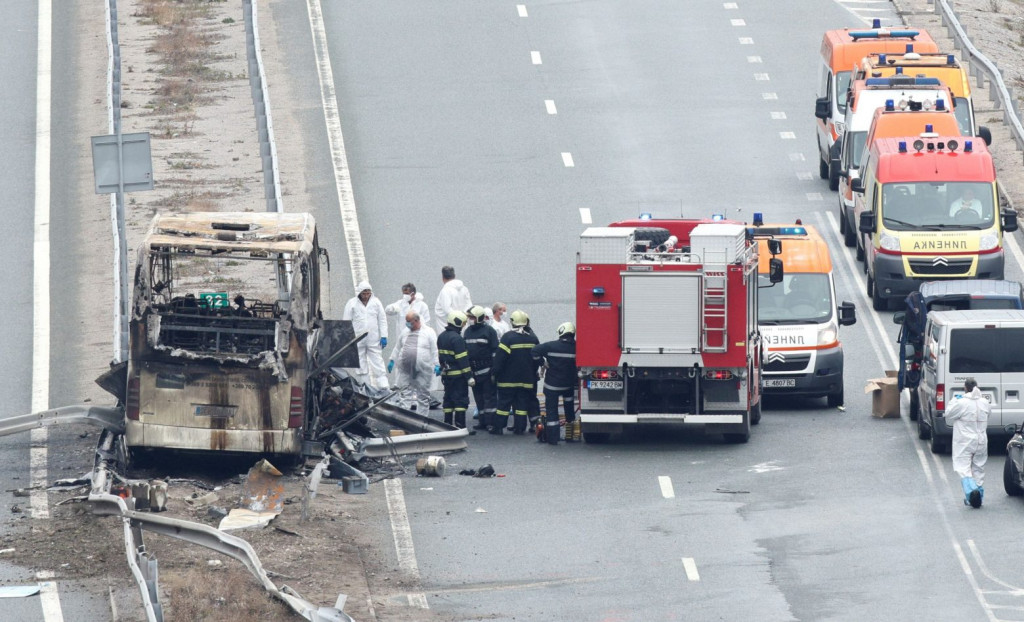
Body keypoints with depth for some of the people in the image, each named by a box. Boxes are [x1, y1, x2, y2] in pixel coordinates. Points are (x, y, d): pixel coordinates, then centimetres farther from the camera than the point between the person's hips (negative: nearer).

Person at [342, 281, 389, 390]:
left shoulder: (376, 302, 6)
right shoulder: (352, 303, 1)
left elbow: (382, 320, 9)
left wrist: (384, 336, 2)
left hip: (374, 340, 1)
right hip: (358, 340, -1)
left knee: (378, 365, -3)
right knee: (361, 366, 3)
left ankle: (383, 386, -6)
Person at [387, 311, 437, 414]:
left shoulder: (429, 332, -2)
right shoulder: (405, 332, 12)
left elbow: (435, 351, -5)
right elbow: (397, 348, 21)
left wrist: (436, 365, -11)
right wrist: (392, 360, 18)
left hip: (422, 370, -4)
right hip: (405, 370, 4)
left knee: (423, 395, 3)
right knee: (405, 394, -1)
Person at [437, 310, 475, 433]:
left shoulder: (441, 337, 11)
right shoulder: (457, 339, -17)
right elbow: (463, 359, -19)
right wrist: (469, 376, -16)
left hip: (446, 373, 9)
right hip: (458, 374, -9)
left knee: (448, 400, 13)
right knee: (461, 400, -6)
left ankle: (448, 425, 15)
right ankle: (460, 426, -9)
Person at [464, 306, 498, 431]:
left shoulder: (489, 331, -6)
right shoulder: (468, 331, 13)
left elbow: (495, 350, -7)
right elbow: (463, 349, 19)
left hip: (486, 369, -7)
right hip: (473, 369, 7)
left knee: (489, 397, -5)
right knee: (478, 397, 10)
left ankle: (490, 421, -5)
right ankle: (483, 421, 16)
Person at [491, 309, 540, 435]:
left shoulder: (508, 337, -13)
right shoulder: (533, 338, 3)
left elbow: (500, 357, -14)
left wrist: (495, 372, -4)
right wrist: (533, 373, 24)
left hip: (508, 379, -4)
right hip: (527, 379, 4)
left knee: (504, 402, 2)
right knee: (522, 403, 8)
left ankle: (497, 427, 4)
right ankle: (519, 428, 7)